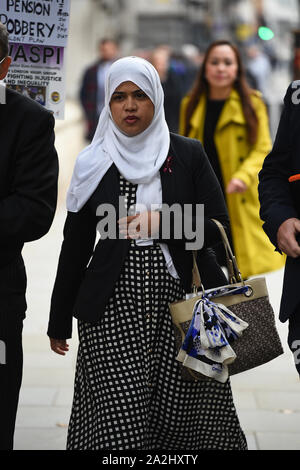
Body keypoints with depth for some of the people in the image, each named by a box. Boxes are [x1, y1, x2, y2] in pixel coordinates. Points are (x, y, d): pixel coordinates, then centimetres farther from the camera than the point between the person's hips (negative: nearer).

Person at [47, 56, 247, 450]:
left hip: (181, 300, 0)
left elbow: (218, 227, 3)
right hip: (112, 310, 0)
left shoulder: (187, 155, 5)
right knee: (117, 419, -7)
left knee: (184, 415, 0)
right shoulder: (93, 164, 7)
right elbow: (75, 245, 10)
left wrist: (163, 223, -14)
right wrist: (59, 320, 12)